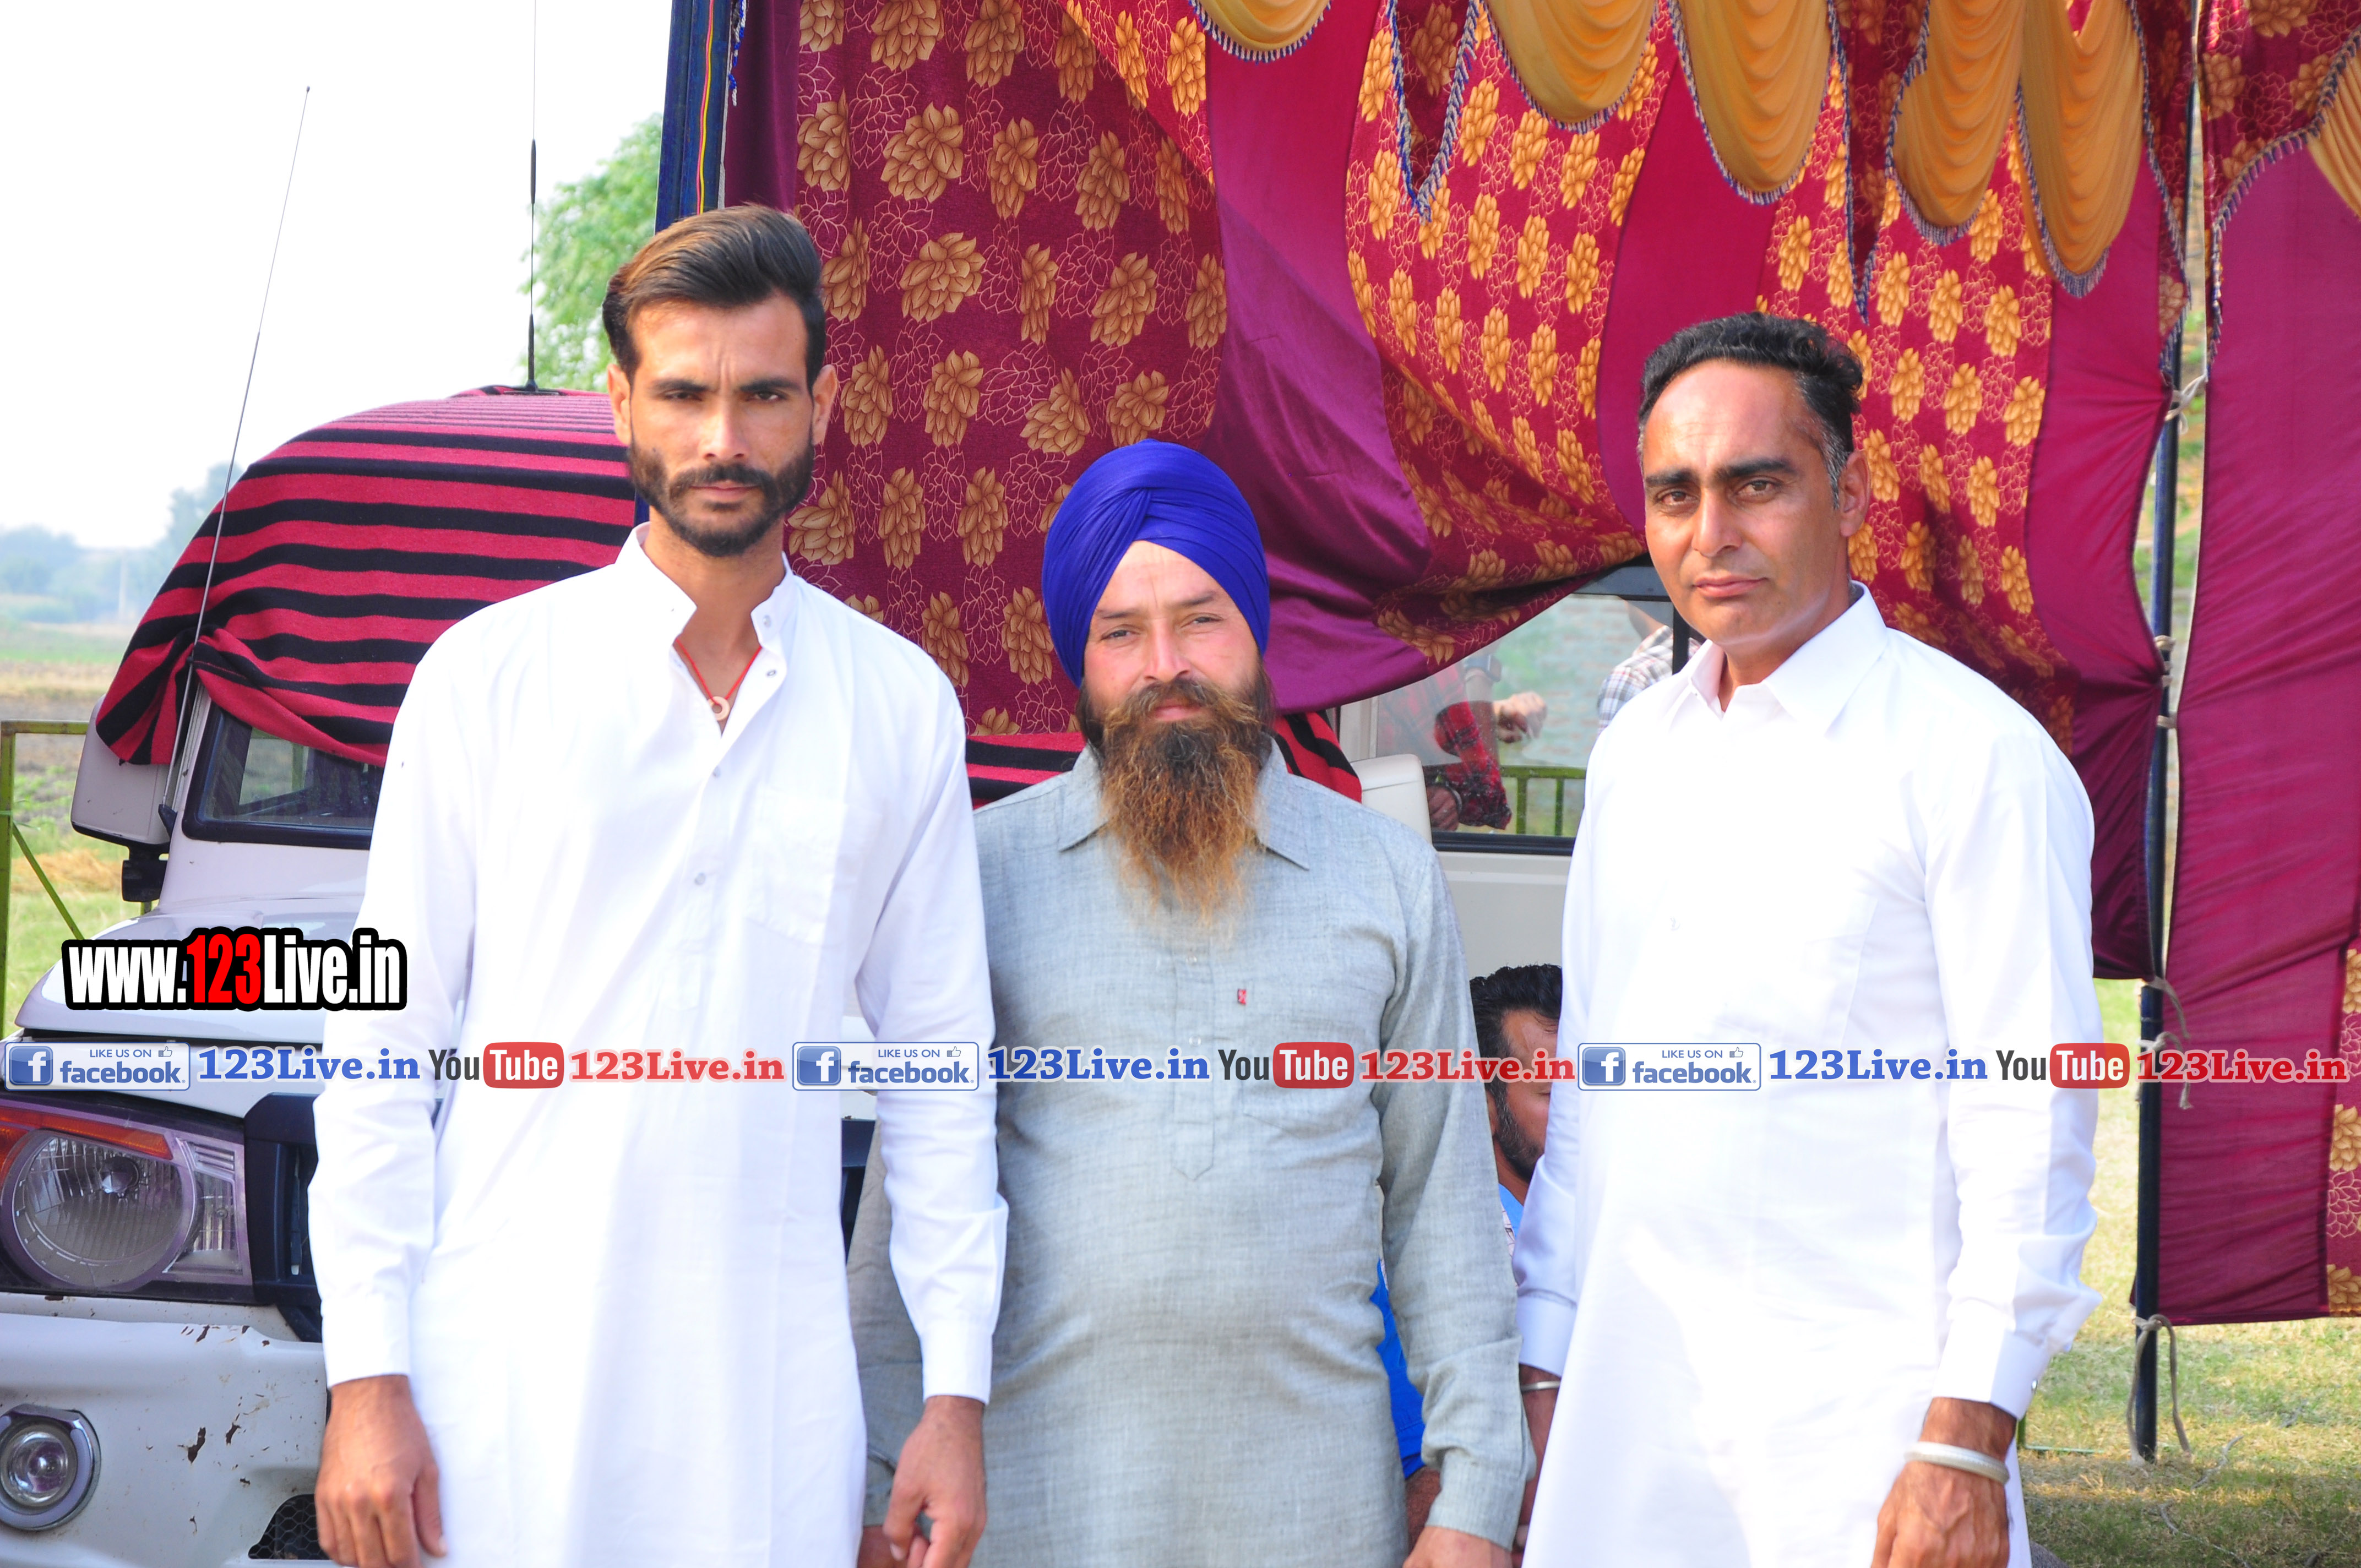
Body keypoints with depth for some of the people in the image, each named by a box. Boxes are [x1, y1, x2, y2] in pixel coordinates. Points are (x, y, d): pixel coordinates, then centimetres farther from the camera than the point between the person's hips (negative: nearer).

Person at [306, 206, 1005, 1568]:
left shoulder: (901, 706, 6)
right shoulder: (494, 675, 1)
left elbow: (942, 1062, 9)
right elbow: (383, 1041, 2)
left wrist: (960, 1391, 4)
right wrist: (366, 1376, -4)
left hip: (771, 1401, 1)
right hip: (508, 1388, -1)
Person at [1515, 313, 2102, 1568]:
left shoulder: (1969, 752, -7)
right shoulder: (1636, 750, 12)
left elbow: (2029, 1121, -11)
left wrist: (1967, 1443, -16)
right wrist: (1544, 1370, 13)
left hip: (1858, 1416, -5)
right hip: (1627, 1403, 5)